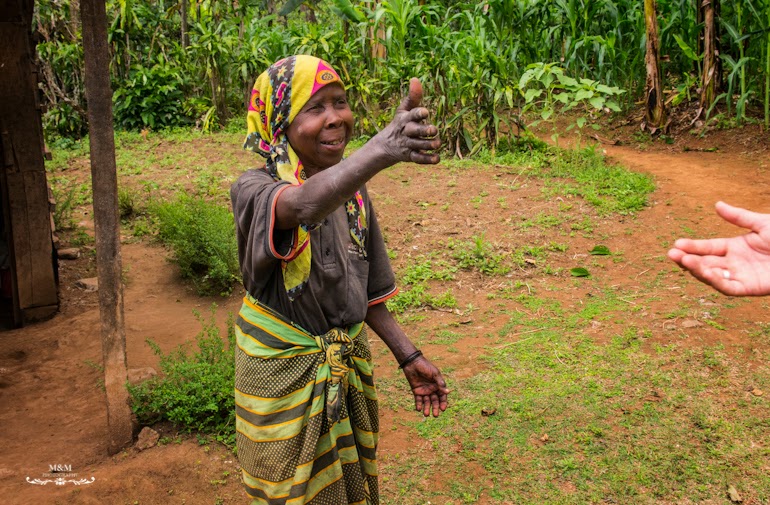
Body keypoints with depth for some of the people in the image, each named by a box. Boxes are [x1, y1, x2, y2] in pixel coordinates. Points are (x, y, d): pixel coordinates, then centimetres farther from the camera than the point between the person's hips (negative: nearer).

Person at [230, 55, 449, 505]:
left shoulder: (353, 191, -2)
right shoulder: (254, 190, -21)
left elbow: (365, 290, 7)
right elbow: (305, 206, -47)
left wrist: (409, 357, 5)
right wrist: (380, 151, -64)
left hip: (349, 370, 6)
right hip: (284, 376, -5)